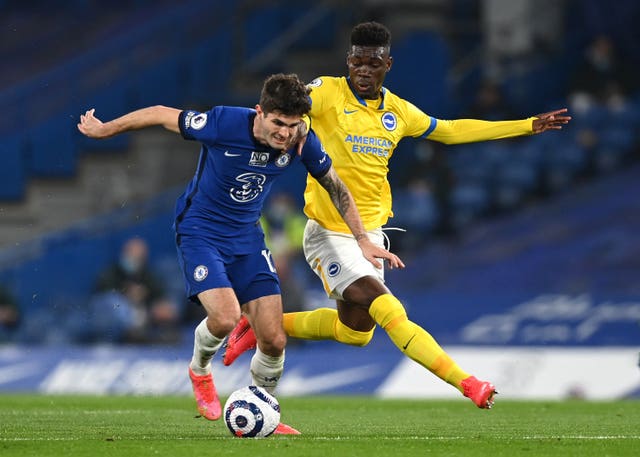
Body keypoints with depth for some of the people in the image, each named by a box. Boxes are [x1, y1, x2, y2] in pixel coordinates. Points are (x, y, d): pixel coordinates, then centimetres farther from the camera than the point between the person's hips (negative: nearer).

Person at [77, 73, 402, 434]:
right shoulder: (223, 124, -27)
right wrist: (102, 130, -1)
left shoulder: (303, 144, -15)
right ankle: (200, 370, 9)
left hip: (247, 238, 4)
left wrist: (363, 240, 5)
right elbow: (161, 115, -13)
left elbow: (336, 188, 4)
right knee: (226, 316, -26)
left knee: (275, 340, -5)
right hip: (200, 231, -4)